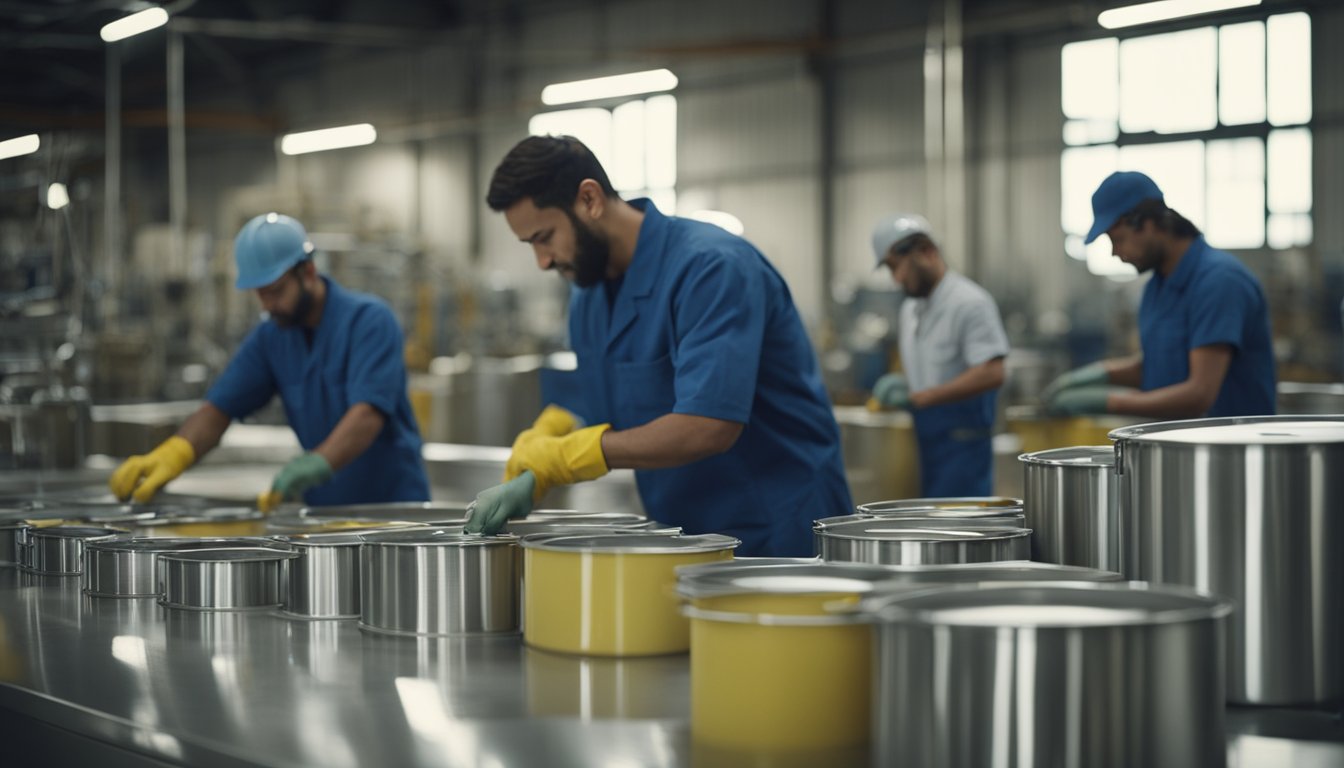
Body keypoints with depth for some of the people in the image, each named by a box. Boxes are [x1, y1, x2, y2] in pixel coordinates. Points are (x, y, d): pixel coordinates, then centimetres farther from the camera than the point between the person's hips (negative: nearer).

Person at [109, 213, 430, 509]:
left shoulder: (369, 320, -14)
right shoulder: (270, 338, 5)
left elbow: (367, 414, -27)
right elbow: (217, 409, 0)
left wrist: (318, 462, -44)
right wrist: (172, 454, -20)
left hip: (394, 503, -5)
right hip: (326, 506, 5)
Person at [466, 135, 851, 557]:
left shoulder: (711, 267, -20)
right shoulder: (588, 294, 7)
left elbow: (707, 427, -29)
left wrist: (561, 456, -21)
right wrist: (531, 475, -5)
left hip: (775, 537, -8)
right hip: (684, 538, 8)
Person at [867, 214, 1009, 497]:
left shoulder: (970, 302, -12)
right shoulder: (911, 309, 16)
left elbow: (991, 374, -21)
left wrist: (918, 398, -22)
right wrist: (898, 391, 5)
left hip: (961, 447, -8)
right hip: (923, 447, 8)